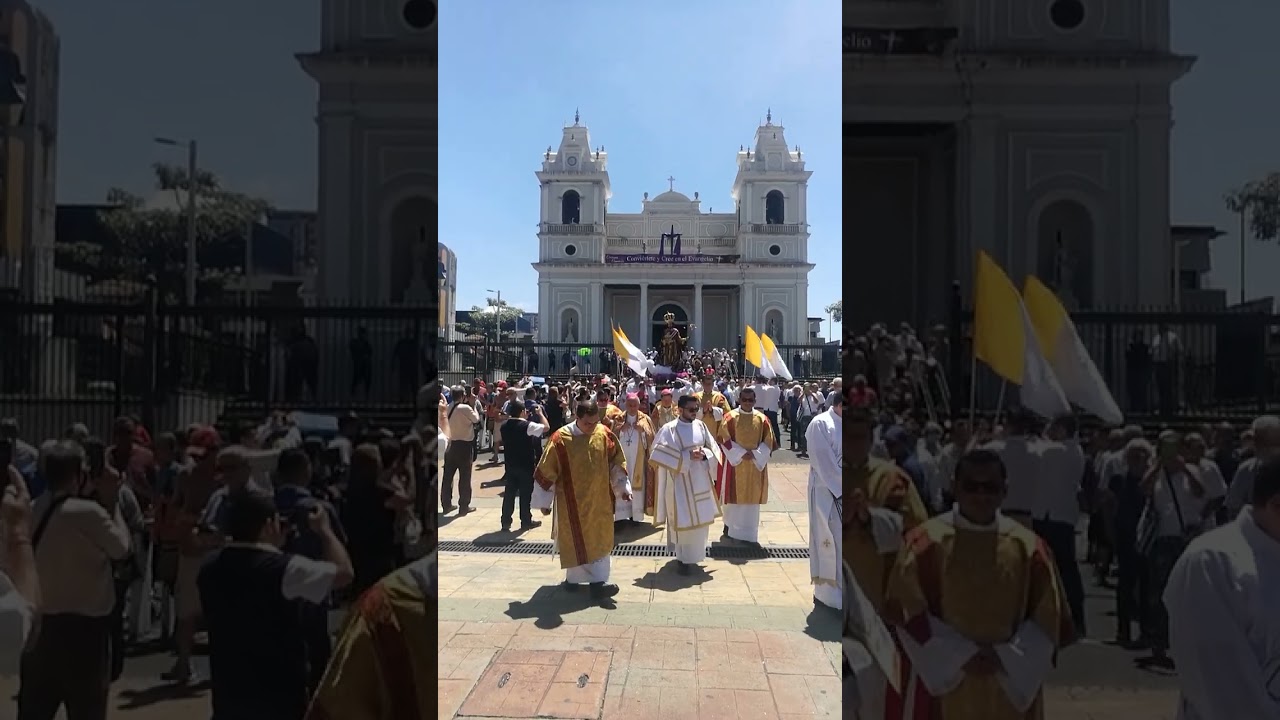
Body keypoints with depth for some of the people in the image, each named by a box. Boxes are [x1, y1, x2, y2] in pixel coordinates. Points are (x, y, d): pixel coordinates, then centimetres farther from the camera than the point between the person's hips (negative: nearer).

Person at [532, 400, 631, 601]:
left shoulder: (605, 435, -7)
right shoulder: (560, 439, -16)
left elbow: (617, 462, 6)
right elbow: (546, 472, -8)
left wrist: (623, 487, 1)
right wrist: (544, 501, -3)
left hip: (599, 500, 3)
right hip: (572, 501, -3)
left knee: (599, 539, 5)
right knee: (575, 540, 7)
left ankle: (598, 581, 12)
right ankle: (574, 577, 23)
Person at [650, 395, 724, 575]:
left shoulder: (700, 426, 4)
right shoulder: (669, 429, -12)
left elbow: (714, 449, 9)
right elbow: (663, 455, -17)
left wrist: (704, 454, -13)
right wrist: (688, 456, -22)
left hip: (700, 480, 6)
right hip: (680, 482, -5)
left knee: (700, 518, 13)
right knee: (684, 520, -1)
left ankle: (693, 554, 30)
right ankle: (684, 558, 11)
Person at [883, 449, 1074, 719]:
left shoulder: (1028, 546, 0)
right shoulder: (927, 543, -7)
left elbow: (1051, 620, 4)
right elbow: (905, 609, -8)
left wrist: (1006, 657, -8)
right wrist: (960, 655, -12)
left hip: (1011, 690, 2)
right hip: (942, 686, -2)